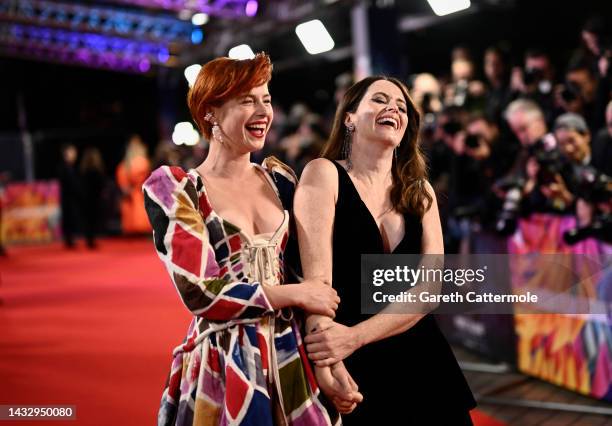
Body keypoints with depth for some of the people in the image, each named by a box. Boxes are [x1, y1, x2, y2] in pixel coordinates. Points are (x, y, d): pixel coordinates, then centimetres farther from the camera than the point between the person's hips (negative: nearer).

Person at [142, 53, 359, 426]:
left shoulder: (279, 178, 7)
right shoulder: (173, 189, -7)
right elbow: (198, 292, -15)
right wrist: (295, 295, -10)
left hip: (291, 357, 4)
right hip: (222, 365, -4)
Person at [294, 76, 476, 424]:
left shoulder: (420, 191, 7)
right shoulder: (324, 174, -7)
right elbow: (316, 277, -18)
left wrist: (354, 336, -20)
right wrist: (329, 367, -29)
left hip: (422, 362, 5)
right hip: (355, 368, -4)